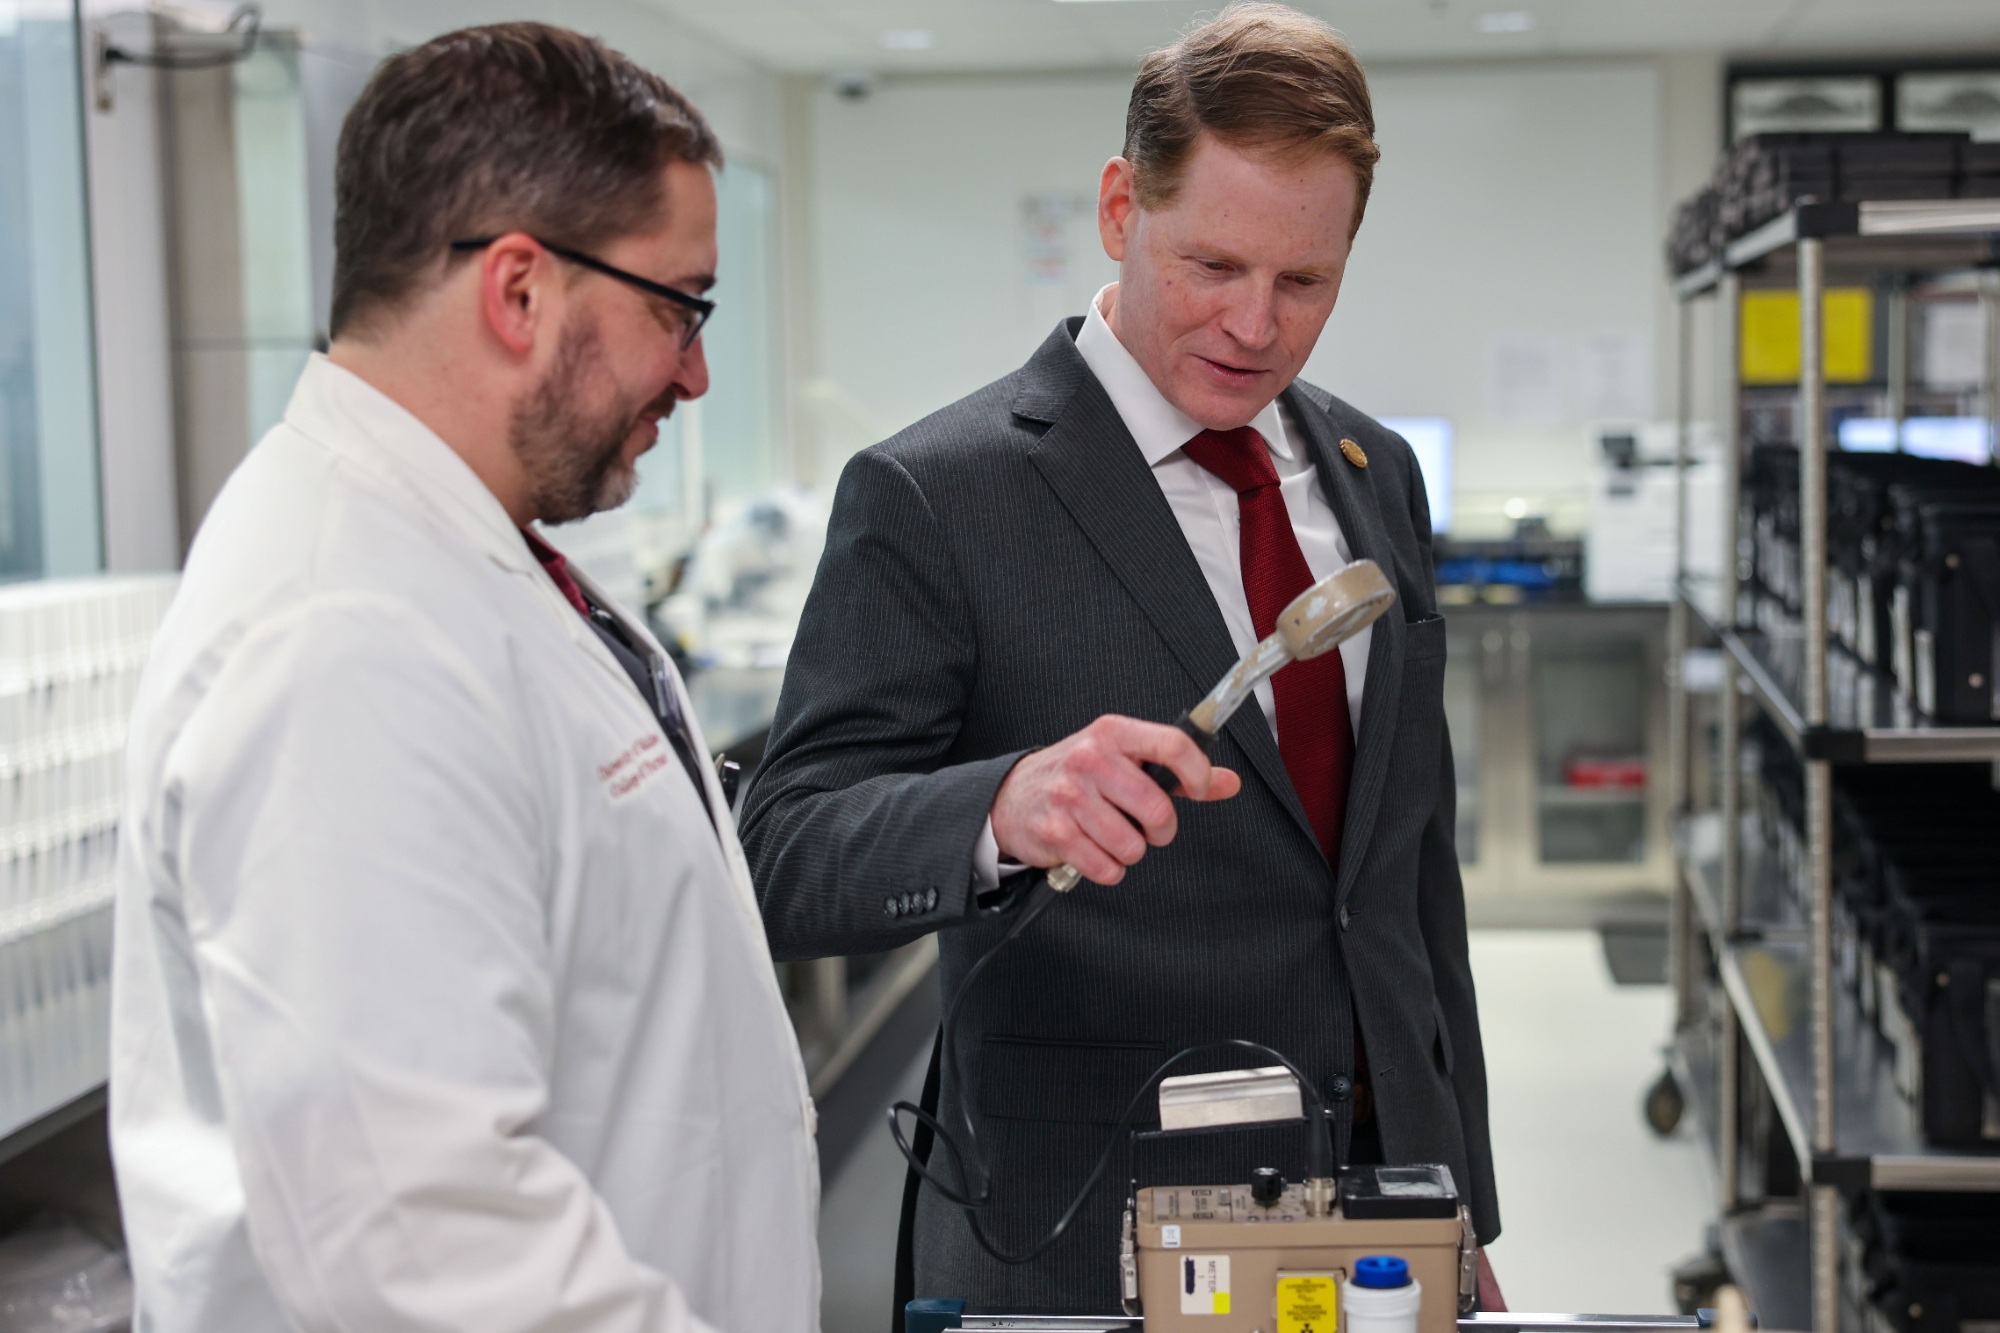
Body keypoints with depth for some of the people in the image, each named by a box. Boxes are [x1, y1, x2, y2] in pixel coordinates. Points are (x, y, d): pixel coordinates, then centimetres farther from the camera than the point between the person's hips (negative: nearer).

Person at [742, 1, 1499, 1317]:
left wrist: (1462, 1212, 14)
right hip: (1089, 1254, -5)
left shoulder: (1376, 476, 8)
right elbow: (788, 863, -17)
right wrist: (1003, 809, -37)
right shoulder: (933, 497, -13)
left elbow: (1415, 860, 14)